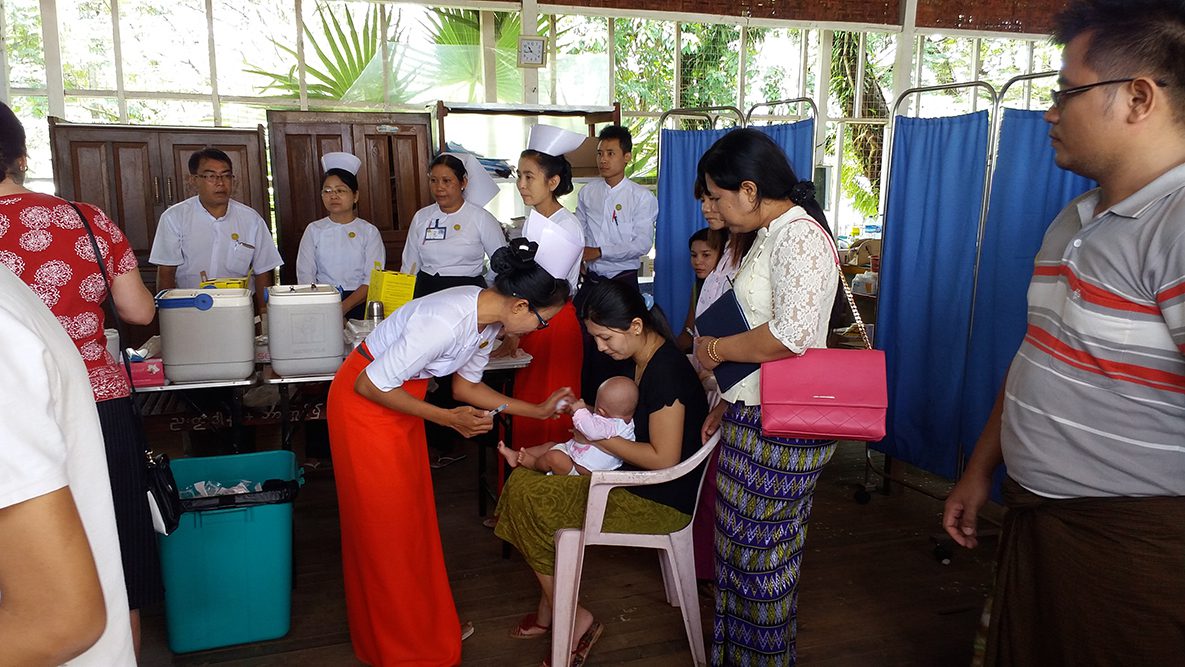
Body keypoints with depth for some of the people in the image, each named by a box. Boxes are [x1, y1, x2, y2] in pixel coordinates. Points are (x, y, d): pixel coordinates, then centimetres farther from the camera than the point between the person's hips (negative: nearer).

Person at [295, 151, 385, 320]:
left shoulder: (369, 232, 7)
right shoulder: (314, 230, 12)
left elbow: (373, 280, -2)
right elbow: (305, 275, 5)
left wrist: (344, 307, -16)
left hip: (359, 304, -1)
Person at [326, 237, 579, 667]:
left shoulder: (488, 316, -7)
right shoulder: (446, 321, -34)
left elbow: (465, 385, 6)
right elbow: (370, 385, -28)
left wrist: (538, 410, 5)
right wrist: (448, 418, -26)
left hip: (399, 398, 8)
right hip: (365, 404, -8)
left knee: (412, 518, 17)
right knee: (386, 526, 4)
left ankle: (423, 625, 33)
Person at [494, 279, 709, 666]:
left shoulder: (665, 370, -23)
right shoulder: (641, 359, 6)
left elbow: (663, 459, -24)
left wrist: (600, 437, -15)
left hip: (662, 502, -10)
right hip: (632, 479, 10)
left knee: (532, 501, -10)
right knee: (524, 484, 2)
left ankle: (573, 619, 5)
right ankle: (550, 610, 7)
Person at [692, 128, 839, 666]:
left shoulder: (799, 235, -17)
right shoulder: (772, 234, 15)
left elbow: (791, 334, -29)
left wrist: (716, 349, -14)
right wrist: (728, 402, 18)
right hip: (753, 413, 10)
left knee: (761, 547, 5)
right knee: (743, 541, 18)